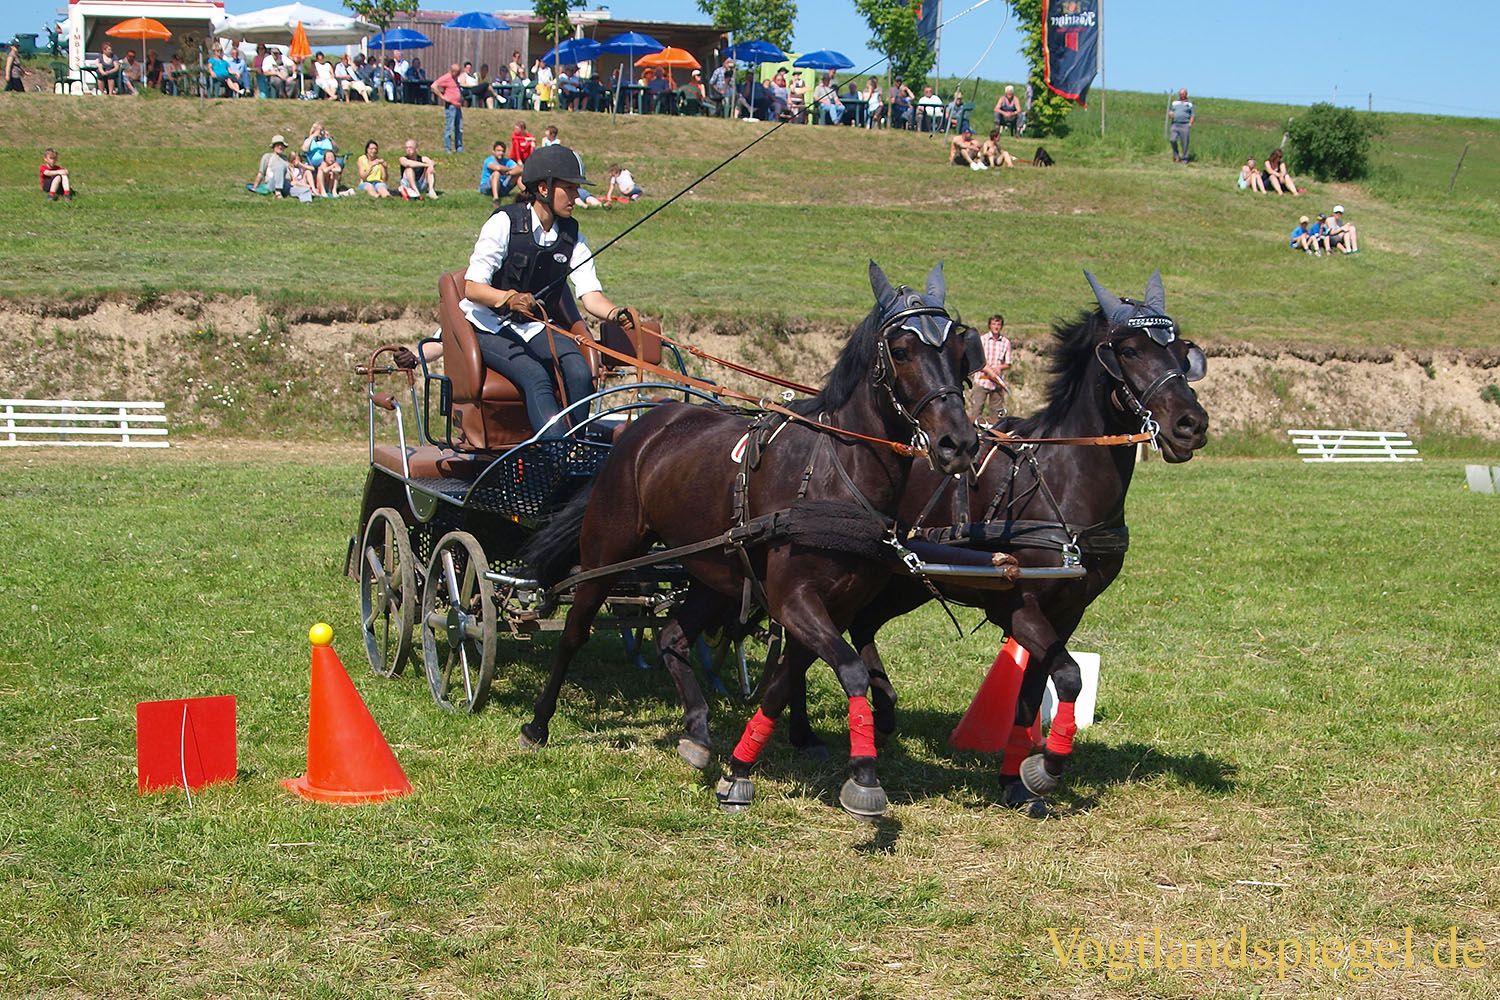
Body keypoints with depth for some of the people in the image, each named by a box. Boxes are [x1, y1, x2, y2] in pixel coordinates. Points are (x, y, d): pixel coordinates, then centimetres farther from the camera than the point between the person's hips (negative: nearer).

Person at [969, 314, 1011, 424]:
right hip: (982, 380, -3)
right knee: (975, 409, -7)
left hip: (998, 382, 3)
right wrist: (989, 371, -17)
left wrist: (999, 367, -12)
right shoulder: (982, 339, 0)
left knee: (996, 413, 7)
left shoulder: (1006, 342, 6)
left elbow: (1008, 365, 9)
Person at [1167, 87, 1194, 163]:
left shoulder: (1189, 104, 9)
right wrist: (1170, 114, -5)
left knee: (1185, 143, -3)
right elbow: (1169, 112, 19)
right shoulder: (1174, 103, 15)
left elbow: (1192, 116, 5)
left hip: (1185, 125, -2)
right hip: (1175, 124, 2)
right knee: (1173, 140, -15)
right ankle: (1176, 156, 1)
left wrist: (1190, 125, -9)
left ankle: (1184, 159, 6)